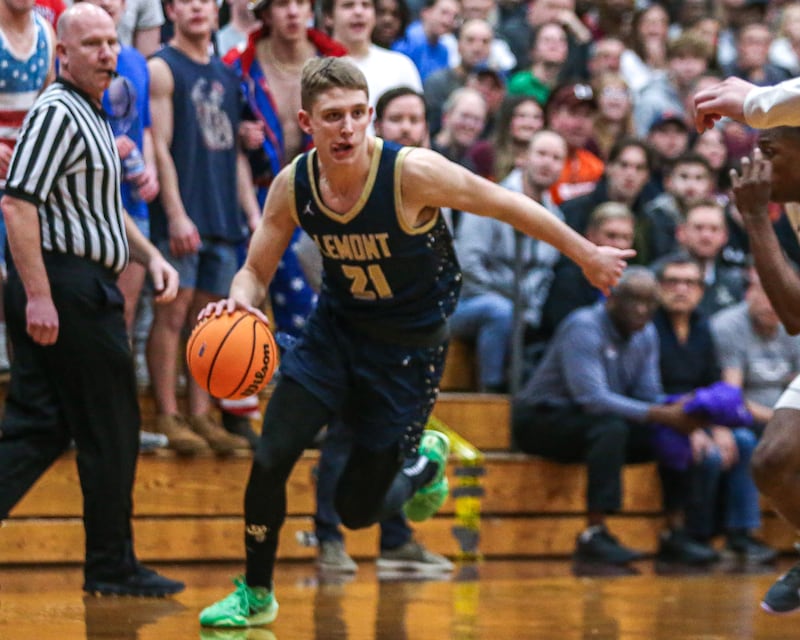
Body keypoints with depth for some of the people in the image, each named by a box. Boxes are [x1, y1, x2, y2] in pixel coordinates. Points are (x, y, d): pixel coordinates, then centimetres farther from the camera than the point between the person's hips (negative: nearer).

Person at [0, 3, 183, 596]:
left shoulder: (93, 116, 19)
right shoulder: (57, 113, -14)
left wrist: (151, 256, 20)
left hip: (82, 288, 10)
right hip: (69, 289, -10)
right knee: (111, 430, 1)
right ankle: (112, 564, 11)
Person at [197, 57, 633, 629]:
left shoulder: (413, 173, -27)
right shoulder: (292, 186, -14)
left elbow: (509, 205, -13)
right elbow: (256, 271, -1)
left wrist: (588, 256, -2)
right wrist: (240, 302, -26)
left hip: (411, 345, -3)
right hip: (337, 327, 3)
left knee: (358, 509, 2)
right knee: (270, 459, -12)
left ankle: (425, 460, 36)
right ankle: (256, 595, 12)